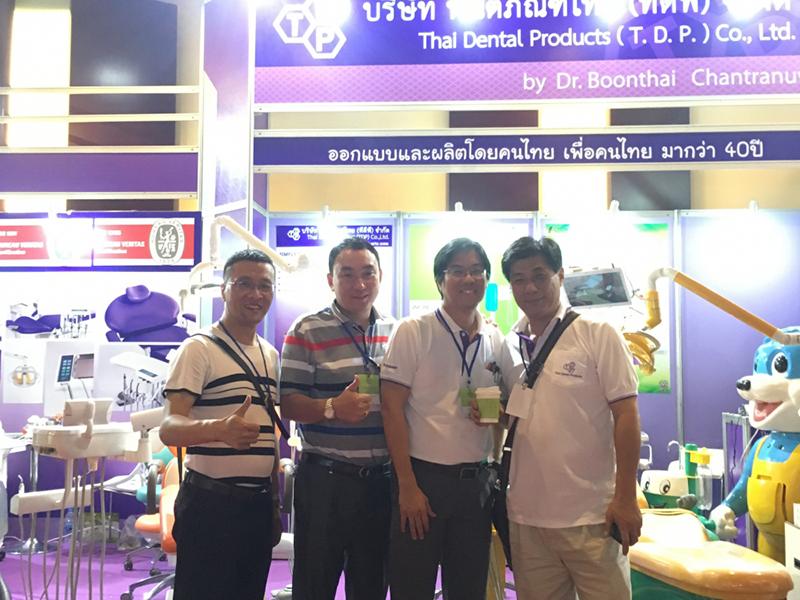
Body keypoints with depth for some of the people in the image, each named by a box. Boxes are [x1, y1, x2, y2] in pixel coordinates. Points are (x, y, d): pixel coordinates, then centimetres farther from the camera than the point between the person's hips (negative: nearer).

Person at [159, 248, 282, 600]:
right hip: (210, 504, -7)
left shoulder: (271, 354, 12)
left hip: (259, 504, 7)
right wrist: (220, 429, -39)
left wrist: (274, 502, 16)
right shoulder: (199, 349, -9)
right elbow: (169, 428, -19)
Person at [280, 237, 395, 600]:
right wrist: (332, 408, -25)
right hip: (324, 481, -4)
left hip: (382, 479, 4)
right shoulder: (307, 332, -6)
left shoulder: (396, 331, 8)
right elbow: (287, 403, -10)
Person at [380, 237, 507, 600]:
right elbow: (392, 409, -9)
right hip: (423, 477, -4)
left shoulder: (496, 340, 7)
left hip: (476, 483, 5)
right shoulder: (413, 332, -6)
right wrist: (407, 486, -14)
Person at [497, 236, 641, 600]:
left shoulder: (598, 335, -5)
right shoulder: (509, 347, 8)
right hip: (526, 515, 5)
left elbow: (625, 415, -8)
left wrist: (625, 497, -13)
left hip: (591, 515, -4)